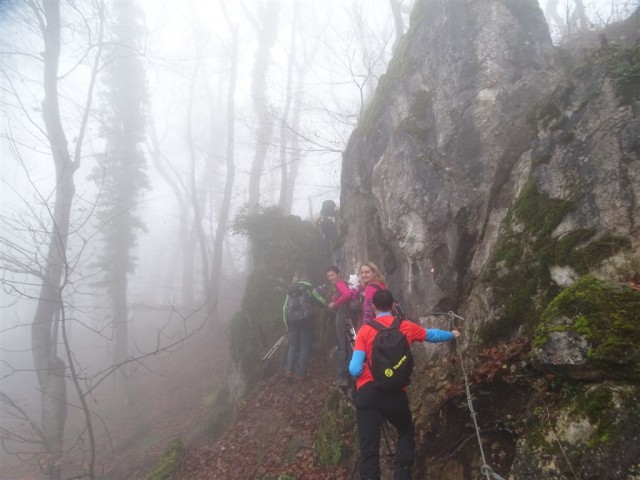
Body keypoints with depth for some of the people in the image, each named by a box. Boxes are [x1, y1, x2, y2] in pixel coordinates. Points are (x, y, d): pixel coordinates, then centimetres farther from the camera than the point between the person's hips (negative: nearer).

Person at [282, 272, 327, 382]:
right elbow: (319, 300, 10)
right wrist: (328, 306, 30)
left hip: (292, 321, 4)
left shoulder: (291, 290, 17)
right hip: (305, 320, -3)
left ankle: (289, 371, 0)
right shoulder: (308, 288, 7)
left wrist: (287, 325, 14)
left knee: (292, 346, 10)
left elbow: (285, 308, 11)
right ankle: (301, 373, -2)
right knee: (305, 347, 1)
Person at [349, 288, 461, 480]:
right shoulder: (406, 327, 7)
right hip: (395, 392, 1)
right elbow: (432, 334, 26)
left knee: (369, 447, 1)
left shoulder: (365, 330, 0)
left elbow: (355, 370, -7)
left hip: (367, 393, -1)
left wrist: (354, 367, 17)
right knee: (406, 433, 28)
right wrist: (452, 334, 46)